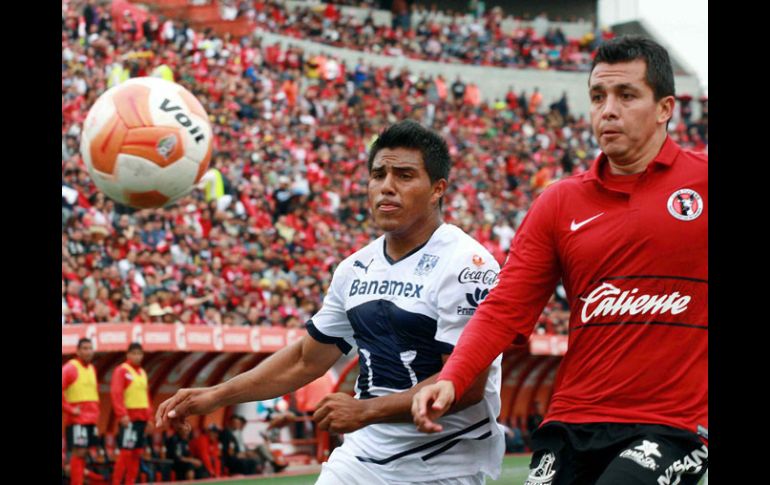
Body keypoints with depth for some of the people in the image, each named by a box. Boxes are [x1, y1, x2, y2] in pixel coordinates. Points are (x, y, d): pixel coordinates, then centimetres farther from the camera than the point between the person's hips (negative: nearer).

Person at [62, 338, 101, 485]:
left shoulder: (92, 369, 17)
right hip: (77, 421, -8)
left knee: (83, 453, 8)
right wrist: (70, 409, -17)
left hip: (91, 420, 8)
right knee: (78, 452, -11)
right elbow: (61, 390, -17)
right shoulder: (69, 368, -8)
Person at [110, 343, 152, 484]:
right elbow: (116, 393, -13)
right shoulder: (121, 370, -5)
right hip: (129, 418, -7)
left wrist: (149, 414, 13)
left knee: (137, 453, 6)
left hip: (142, 418, 7)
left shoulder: (142, 373, 17)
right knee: (126, 451, -11)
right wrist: (122, 414, -21)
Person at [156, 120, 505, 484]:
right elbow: (305, 361, 18)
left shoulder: (466, 264, -14)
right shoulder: (356, 268, 9)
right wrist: (215, 396, 11)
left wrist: (367, 410, -23)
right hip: (361, 455, 6)